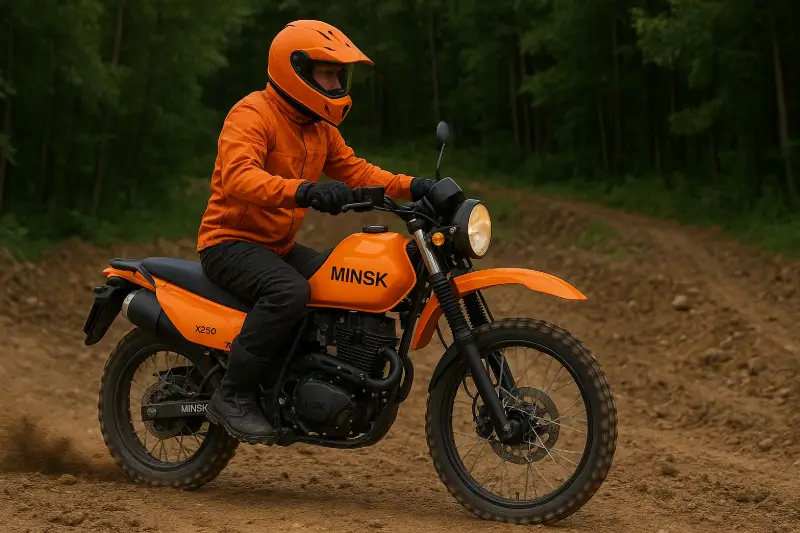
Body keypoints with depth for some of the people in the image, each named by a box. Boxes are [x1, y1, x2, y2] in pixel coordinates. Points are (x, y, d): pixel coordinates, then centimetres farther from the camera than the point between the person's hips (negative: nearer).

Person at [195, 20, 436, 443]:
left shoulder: (319, 127, 13)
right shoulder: (252, 114, -17)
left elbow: (354, 170, 11)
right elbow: (238, 178, -33)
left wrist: (410, 187, -7)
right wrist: (304, 192, -49)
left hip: (280, 246, 9)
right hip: (230, 241, -9)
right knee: (289, 291, -35)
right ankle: (233, 395, -25)